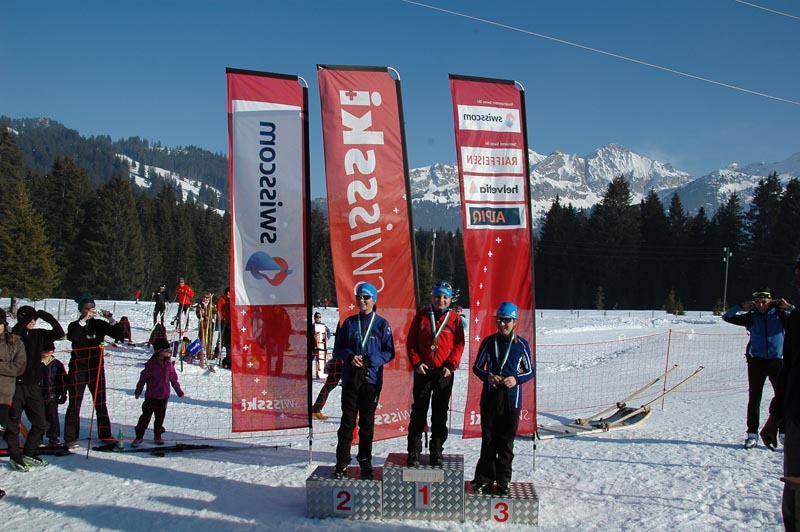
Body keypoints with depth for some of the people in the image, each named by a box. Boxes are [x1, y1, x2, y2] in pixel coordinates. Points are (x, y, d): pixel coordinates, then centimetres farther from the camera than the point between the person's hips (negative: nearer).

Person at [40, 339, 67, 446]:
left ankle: (53, 438, 10)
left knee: (52, 417, 1)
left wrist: (63, 395, 3)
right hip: (38, 396, 0)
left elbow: (63, 381, 6)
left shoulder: (57, 364, 3)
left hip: (52, 396, 0)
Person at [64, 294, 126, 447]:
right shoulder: (75, 325, -2)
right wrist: (83, 320, -26)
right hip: (78, 368, -3)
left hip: (96, 367, 3)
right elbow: (71, 337, -23)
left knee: (100, 402, 9)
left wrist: (110, 319, -14)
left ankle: (105, 434, 18)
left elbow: (118, 333, -1)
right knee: (75, 404, 0)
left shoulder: (99, 324, 5)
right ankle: (71, 438, 5)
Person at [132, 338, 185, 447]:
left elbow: (173, 378, 12)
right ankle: (139, 436, 6)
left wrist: (179, 391, 17)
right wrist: (138, 391, 1)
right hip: (151, 395, -4)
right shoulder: (151, 364, -8)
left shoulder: (168, 363, 3)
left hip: (164, 395, 4)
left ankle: (158, 435, 22)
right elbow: (143, 377, -3)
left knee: (160, 416, 10)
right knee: (146, 415, -1)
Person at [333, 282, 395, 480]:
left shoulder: (382, 324, 1)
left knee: (367, 423, 9)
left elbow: (389, 352, 0)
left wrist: (370, 361, -15)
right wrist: (350, 357, -11)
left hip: (372, 380, -1)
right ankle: (342, 463, 10)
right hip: (350, 379, 1)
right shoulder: (349, 323, 6)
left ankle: (365, 462, 20)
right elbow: (338, 348, 9)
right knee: (348, 421, 2)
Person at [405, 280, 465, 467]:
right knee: (418, 412, 3)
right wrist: (416, 362, -6)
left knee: (440, 414, 5)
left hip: (444, 373, 0)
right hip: (423, 371, 0)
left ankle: (436, 451, 14)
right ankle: (414, 452, 10)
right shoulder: (421, 315, 5)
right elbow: (411, 341, 6)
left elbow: (459, 345, 3)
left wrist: (450, 365, -8)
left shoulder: (454, 318, 4)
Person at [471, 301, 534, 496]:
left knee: (506, 442, 5)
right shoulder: (488, 342, 5)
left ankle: (503, 482, 15)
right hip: (490, 397, 1)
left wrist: (516, 379, -11)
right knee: (488, 440, 5)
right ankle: (484, 479, 16)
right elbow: (477, 367, 11)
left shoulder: (522, 344, 2)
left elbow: (529, 371, 8)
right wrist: (488, 376, -9)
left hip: (512, 398, -1)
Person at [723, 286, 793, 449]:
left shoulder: (780, 314, 1)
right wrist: (741, 307, -8)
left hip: (777, 361, -1)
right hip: (756, 361, 1)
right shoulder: (751, 316, 4)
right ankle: (752, 433, 10)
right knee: (754, 398, 3)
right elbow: (727, 317, 3)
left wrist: (788, 307, -14)